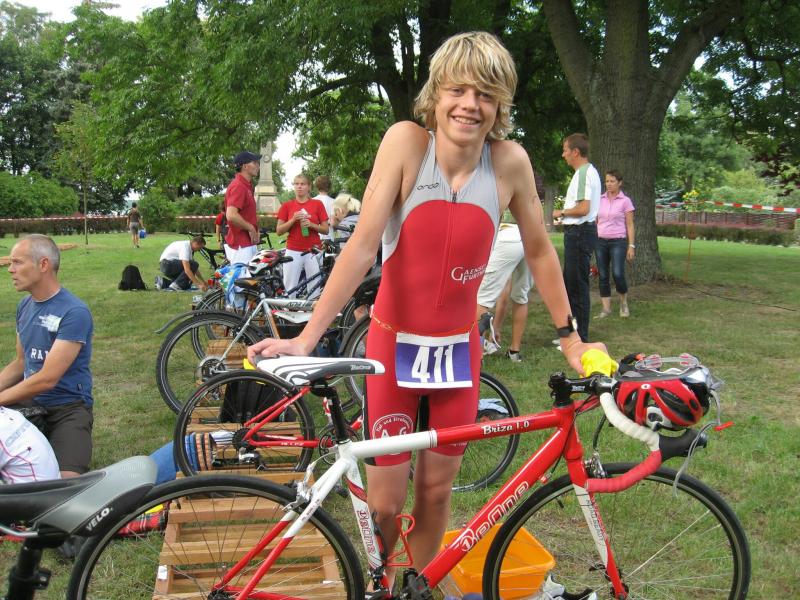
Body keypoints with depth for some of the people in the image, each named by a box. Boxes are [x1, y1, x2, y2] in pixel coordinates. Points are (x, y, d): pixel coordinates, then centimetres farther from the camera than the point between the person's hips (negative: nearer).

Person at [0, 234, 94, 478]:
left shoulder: (74, 312, -17)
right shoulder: (25, 305, 10)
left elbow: (47, 379, -20)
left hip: (67, 408, -7)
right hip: (27, 402, 7)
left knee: (65, 484, -27)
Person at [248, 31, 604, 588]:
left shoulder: (510, 161, -9)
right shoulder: (406, 141, -16)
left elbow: (540, 252, 3)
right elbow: (364, 243, -21)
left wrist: (570, 336, 6)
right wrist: (306, 337, -27)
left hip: (458, 347, 2)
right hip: (394, 342, -2)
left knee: (435, 491, 12)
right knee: (385, 502, 3)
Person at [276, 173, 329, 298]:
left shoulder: (317, 204, 4)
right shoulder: (286, 205, 6)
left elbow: (326, 229, 4)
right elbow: (279, 231, 4)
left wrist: (311, 225, -13)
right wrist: (293, 219, -10)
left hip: (313, 252, -1)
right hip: (293, 252, 1)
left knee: (315, 288, -2)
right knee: (290, 288, 0)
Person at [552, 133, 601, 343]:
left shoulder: (583, 173, -16)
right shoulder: (589, 171, 17)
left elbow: (583, 208, -23)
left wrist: (562, 213, -8)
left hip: (579, 233, -11)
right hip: (580, 232, 11)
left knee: (577, 287, -6)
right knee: (570, 284, 17)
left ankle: (581, 339, 0)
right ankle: (572, 333, 26)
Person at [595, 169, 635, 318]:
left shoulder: (625, 201, -2)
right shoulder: (600, 199, 8)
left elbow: (629, 225, -1)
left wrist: (631, 246, -6)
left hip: (618, 242, -4)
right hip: (600, 241, 4)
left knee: (617, 274, -15)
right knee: (603, 276, 3)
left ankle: (623, 302, 9)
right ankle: (606, 308, 9)